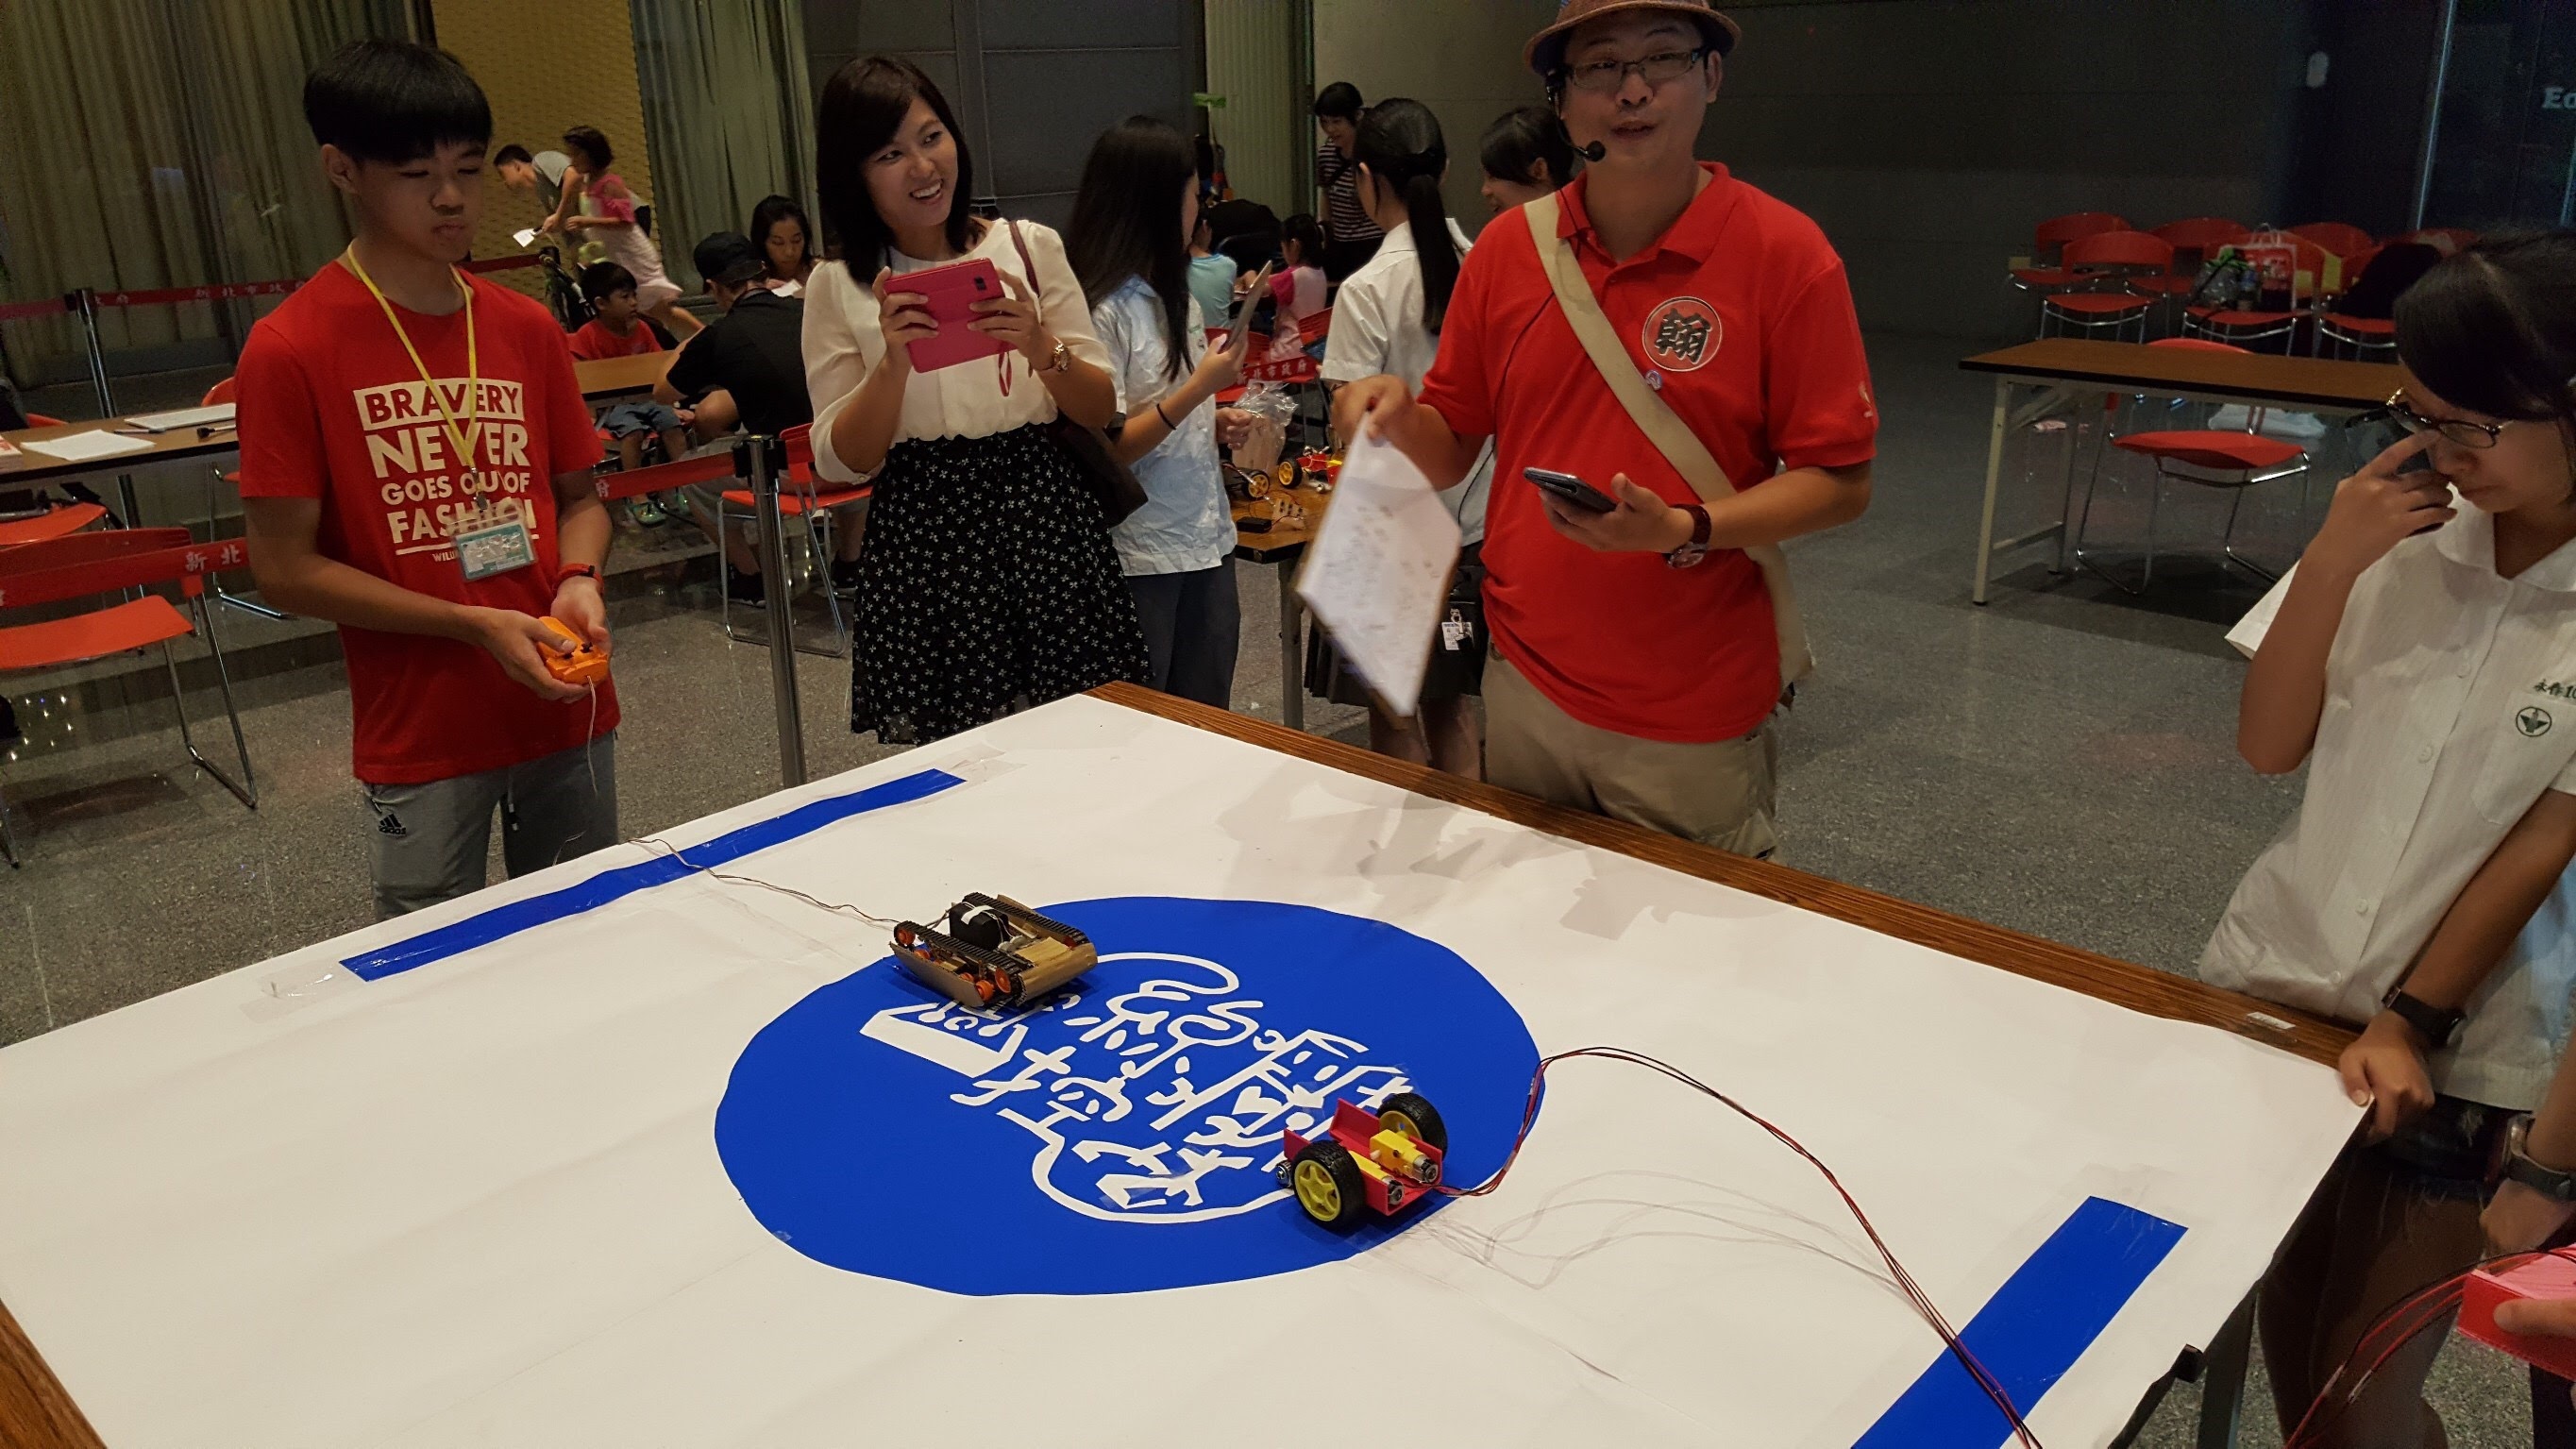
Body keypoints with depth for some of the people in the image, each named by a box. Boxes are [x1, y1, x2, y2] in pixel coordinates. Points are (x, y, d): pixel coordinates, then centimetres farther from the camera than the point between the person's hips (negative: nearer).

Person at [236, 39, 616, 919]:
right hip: (421, 737, -4)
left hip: (567, 710, 4)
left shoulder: (526, 329, 3)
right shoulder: (291, 350, -10)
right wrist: (477, 626, -17)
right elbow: (286, 568, -9)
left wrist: (580, 578, -10)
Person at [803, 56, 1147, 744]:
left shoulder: (1030, 246, 4)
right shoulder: (838, 287, 3)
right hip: (924, 539, -1)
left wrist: (1041, 347, -15)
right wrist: (893, 362, -16)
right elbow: (843, 461, -2)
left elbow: (1101, 410, 3)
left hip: (1047, 519, 1)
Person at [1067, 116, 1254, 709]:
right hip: (1141, 561, -8)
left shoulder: (1175, 296, 11)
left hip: (1207, 542, 8)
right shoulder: (1101, 310, -16)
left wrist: (1215, 424, 3)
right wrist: (1198, 389, -21)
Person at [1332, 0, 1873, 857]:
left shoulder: (1785, 255, -10)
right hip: (1523, 684, 4)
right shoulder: (1505, 248, 2)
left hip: (1694, 721, -3)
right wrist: (1399, 418, -13)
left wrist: (1686, 530, -23)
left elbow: (1841, 482, -9)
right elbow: (1452, 449, 8)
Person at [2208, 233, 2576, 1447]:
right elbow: (2268, 746, -4)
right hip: (2275, 978, 3)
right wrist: (2331, 561, -15)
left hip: (2464, 1049, -2)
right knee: (2284, 1343, 13)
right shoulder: (2407, 530, -5)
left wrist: (2411, 1022, -11)